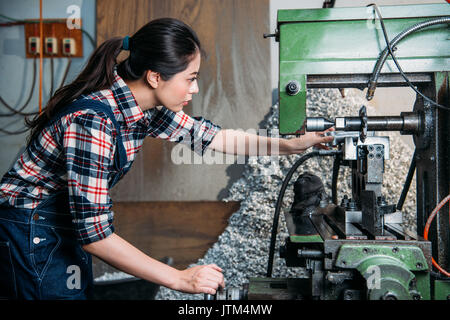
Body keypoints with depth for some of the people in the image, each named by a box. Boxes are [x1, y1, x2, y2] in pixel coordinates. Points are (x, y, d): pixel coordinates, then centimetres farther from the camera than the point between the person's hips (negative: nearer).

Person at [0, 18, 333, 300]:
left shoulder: (144, 106, -8)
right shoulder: (92, 120, -32)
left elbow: (207, 134, 5)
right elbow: (94, 235, -31)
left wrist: (290, 145, 7)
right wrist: (180, 279, -29)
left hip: (71, 223, 7)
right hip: (30, 231, -7)